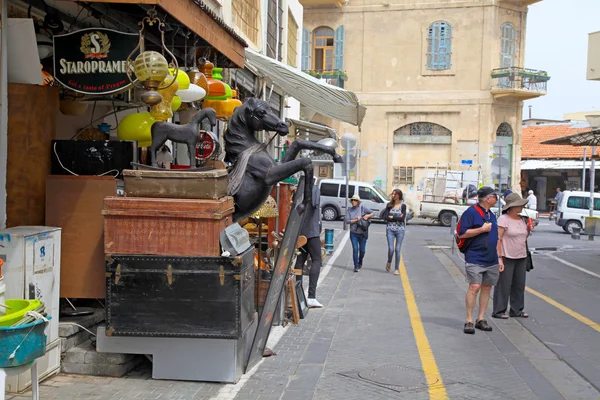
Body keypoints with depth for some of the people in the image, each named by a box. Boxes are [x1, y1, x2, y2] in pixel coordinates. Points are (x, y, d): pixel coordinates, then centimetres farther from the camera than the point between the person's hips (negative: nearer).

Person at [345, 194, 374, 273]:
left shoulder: (362, 208, -3)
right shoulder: (349, 210, 1)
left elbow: (372, 213, 4)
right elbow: (347, 221, -7)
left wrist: (367, 216, -15)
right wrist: (356, 220, -16)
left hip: (363, 233, 0)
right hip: (353, 233, 0)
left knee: (362, 250, 9)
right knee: (355, 249, -6)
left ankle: (360, 262, 37)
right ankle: (356, 266, 2)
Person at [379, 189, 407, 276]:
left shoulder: (403, 206, 0)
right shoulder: (389, 205, 5)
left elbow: (402, 218, -13)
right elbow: (385, 217, -5)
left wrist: (392, 217, -7)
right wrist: (397, 218, -11)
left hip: (400, 230, -1)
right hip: (390, 229, 1)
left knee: (397, 250, 0)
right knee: (391, 249, -7)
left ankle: (397, 269, 12)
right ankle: (389, 262, 23)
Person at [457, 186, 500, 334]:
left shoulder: (491, 215, 17)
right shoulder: (471, 212, -8)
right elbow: (462, 233, -15)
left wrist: (499, 256, 21)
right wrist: (482, 229, -16)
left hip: (491, 260, 8)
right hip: (475, 259, -8)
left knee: (487, 287, 8)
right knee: (474, 287, -11)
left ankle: (481, 319, 16)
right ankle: (469, 321, -5)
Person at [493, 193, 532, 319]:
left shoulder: (521, 220, 12)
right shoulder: (503, 219, -10)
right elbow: (498, 239, -15)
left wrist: (528, 230, 2)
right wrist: (499, 258, -21)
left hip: (521, 258, 7)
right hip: (507, 257, -7)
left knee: (519, 285, 11)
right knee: (503, 285, -3)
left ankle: (517, 310, 22)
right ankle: (498, 311, 5)